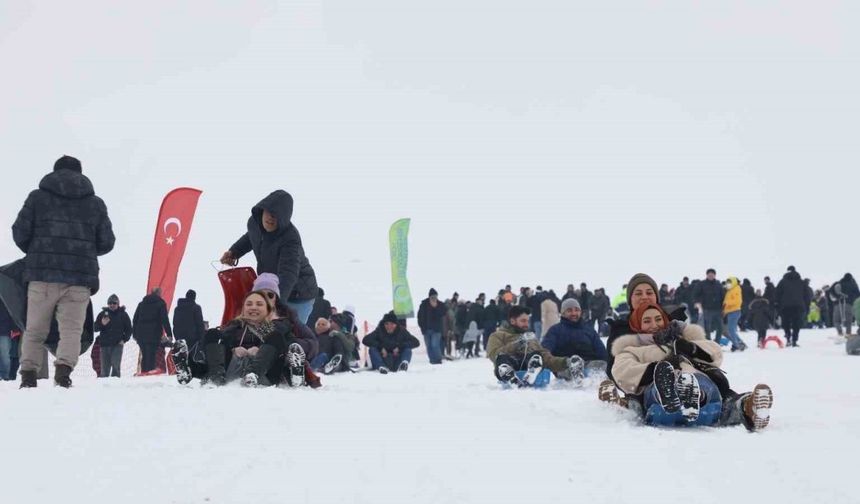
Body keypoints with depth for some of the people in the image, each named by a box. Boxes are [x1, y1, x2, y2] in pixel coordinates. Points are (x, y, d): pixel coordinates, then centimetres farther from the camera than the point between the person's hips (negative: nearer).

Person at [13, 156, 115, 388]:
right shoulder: (96, 203, 11)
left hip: (42, 273, 0)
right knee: (71, 329, 2)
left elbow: (20, 233, 2)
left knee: (34, 329, 10)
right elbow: (106, 242, 9)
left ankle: (28, 375, 3)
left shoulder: (37, 197, 7)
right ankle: (63, 369, -19)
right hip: (80, 277, 0)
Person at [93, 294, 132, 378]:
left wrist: (124, 339, -2)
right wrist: (102, 324, -13)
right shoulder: (103, 314, 10)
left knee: (116, 365, -15)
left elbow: (129, 329, 12)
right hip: (104, 344, 2)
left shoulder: (123, 314, 8)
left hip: (117, 344, -2)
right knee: (104, 367, 4)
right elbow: (95, 328, 7)